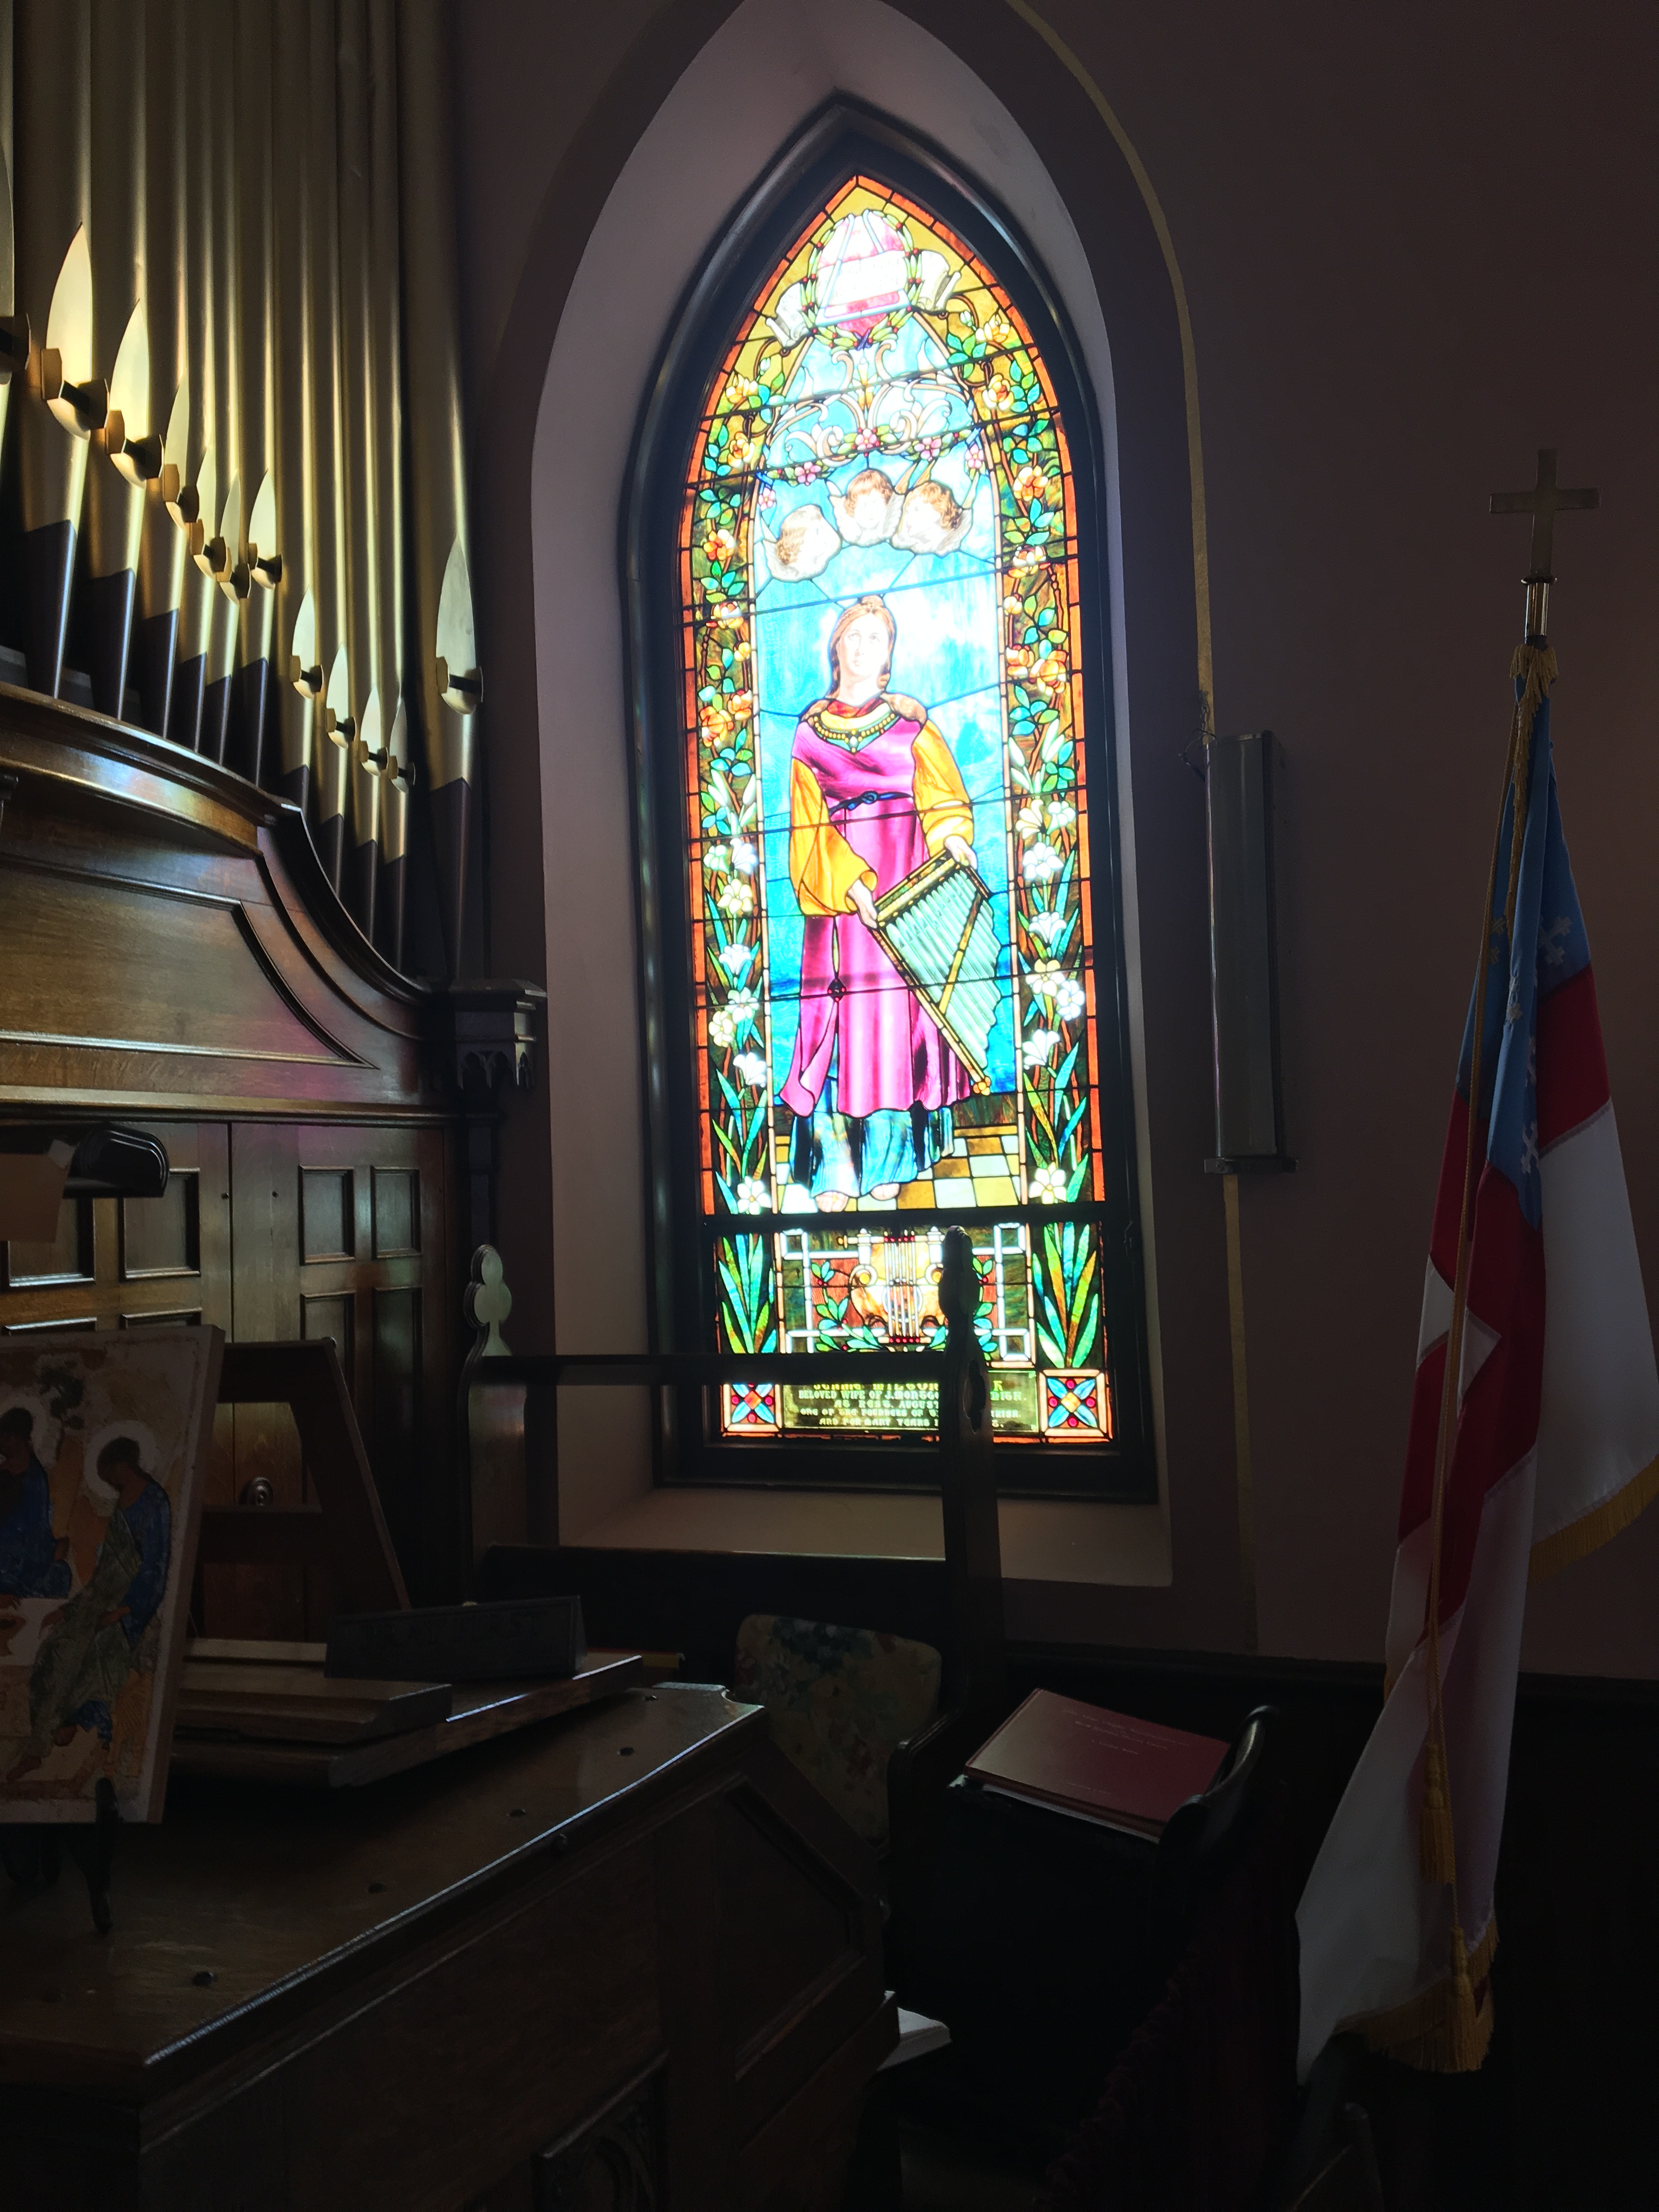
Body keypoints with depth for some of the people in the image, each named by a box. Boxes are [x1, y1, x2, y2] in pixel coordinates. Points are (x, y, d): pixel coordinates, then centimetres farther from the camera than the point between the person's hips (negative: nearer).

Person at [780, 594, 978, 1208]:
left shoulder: (912, 722, 13)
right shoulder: (810, 730, 11)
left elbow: (943, 797, 5)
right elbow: (809, 822, 1)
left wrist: (952, 838, -18)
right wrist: (850, 880, -14)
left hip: (906, 876, 0)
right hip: (837, 882, 0)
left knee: (898, 1005, -4)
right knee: (841, 1007, -7)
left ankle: (889, 1162, 0)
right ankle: (835, 1170, -8)